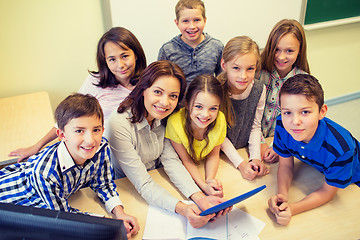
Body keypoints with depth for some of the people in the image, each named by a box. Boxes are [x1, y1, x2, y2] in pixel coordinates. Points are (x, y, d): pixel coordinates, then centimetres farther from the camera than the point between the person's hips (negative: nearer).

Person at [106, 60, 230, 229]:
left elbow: (171, 161, -12)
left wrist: (200, 198, -26)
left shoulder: (165, 118, -7)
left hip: (159, 182, 5)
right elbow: (142, 184, -26)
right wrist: (182, 209, -39)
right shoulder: (119, 124, -25)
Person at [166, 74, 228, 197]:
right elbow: (186, 161, -17)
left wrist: (210, 179, -25)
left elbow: (214, 155, -7)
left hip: (205, 168, 2)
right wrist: (204, 186, -30)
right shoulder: (175, 123, -32)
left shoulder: (220, 119, -24)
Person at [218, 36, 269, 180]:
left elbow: (255, 127, 1)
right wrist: (240, 163, -19)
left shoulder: (259, 90, -10)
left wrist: (255, 158, -11)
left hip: (246, 150, 3)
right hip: (221, 154, -3)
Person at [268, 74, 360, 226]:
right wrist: (282, 195, -32)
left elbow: (328, 191, -25)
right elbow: (286, 164, -14)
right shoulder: (282, 125, -30)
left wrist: (292, 209, -37)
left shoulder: (340, 148, -42)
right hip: (315, 168, 4)